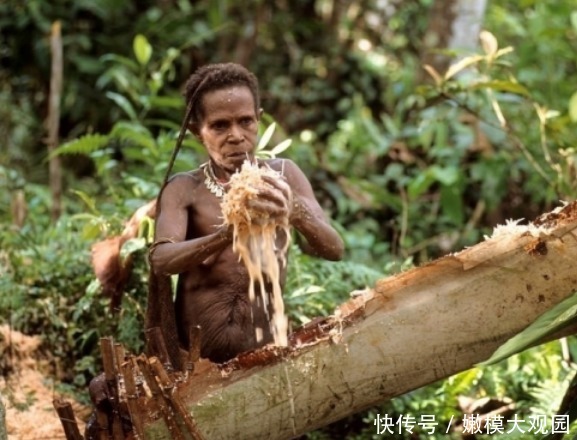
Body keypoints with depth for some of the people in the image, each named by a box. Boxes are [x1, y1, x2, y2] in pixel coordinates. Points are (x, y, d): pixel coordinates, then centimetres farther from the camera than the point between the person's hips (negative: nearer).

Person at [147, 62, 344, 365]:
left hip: (269, 346, 0)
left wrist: (295, 211, -27)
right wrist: (227, 234, -37)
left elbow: (334, 249, -5)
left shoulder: (282, 175, 6)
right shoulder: (184, 189, 1)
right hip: (197, 356, 0)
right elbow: (160, 260, -17)